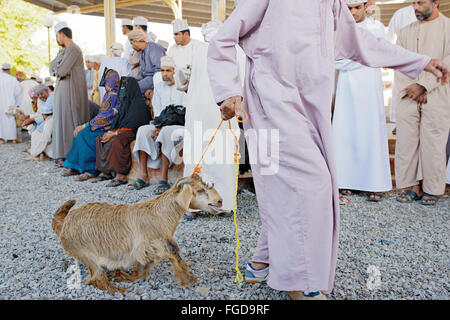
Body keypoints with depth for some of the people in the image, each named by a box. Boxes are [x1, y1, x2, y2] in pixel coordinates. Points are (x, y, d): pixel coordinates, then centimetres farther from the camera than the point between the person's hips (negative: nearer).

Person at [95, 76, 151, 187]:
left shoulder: (138, 102, -11)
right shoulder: (125, 102, 18)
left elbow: (132, 125, -19)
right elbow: (118, 122, 17)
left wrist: (115, 133, -19)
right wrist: (111, 131, -2)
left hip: (135, 132, -10)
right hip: (122, 130, 10)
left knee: (115, 141, -34)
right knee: (99, 139, -4)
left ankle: (121, 176, -30)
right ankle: (105, 172, -7)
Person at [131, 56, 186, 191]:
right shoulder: (158, 87, 16)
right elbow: (157, 111, 12)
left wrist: (162, 128, -19)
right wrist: (158, 126, -9)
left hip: (179, 125, -5)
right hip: (161, 125, 5)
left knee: (166, 132, -36)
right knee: (143, 130, -23)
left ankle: (164, 179, -36)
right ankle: (143, 176, -27)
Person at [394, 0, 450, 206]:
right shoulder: (406, 32, 18)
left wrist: (423, 85, -12)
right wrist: (410, 86, -6)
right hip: (408, 96, 3)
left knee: (433, 142, -2)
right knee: (407, 140, -1)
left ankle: (431, 189, 9)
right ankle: (414, 187, 8)